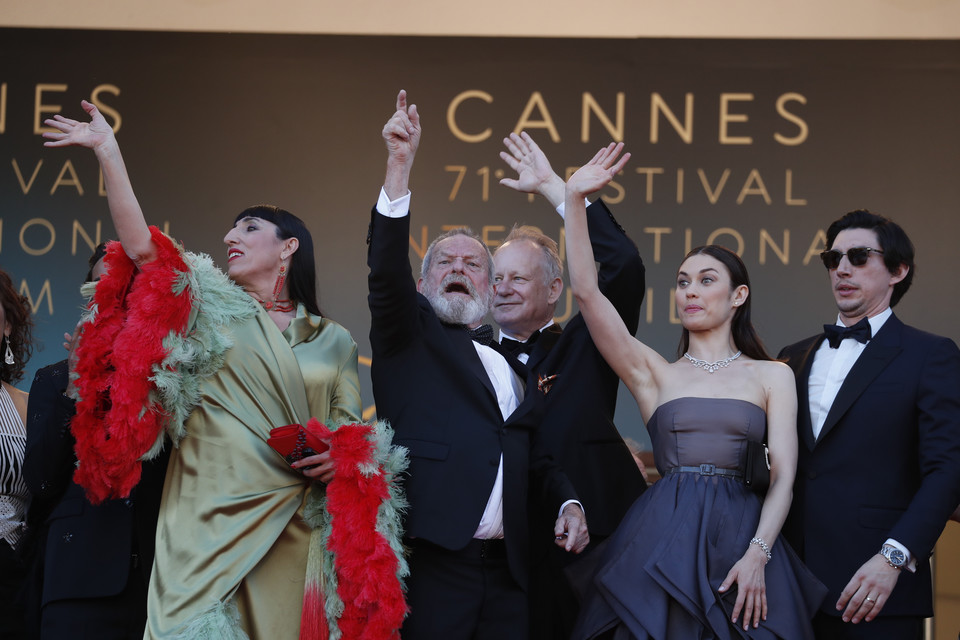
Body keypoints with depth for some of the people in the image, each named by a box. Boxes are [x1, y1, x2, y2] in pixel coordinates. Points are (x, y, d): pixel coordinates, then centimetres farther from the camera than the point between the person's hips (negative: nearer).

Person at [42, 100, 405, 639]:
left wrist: (340, 457, -7)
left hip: (292, 528, 1)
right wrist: (107, 151, -1)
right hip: (209, 519, -1)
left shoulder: (335, 340, 14)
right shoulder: (207, 307, 11)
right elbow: (140, 245, 1)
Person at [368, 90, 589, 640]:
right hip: (431, 560, -5)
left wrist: (567, 501, 6)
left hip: (505, 571, 5)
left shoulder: (510, 365, 23)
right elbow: (387, 269, -8)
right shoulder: (409, 336, 9)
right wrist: (400, 165, -19)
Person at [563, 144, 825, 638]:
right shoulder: (653, 373, 12)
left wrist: (757, 554, -13)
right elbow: (586, 291, 2)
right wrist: (574, 199, -4)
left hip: (740, 540, 0)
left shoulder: (772, 375, 10)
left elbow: (783, 474, 1)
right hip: (663, 541, 1)